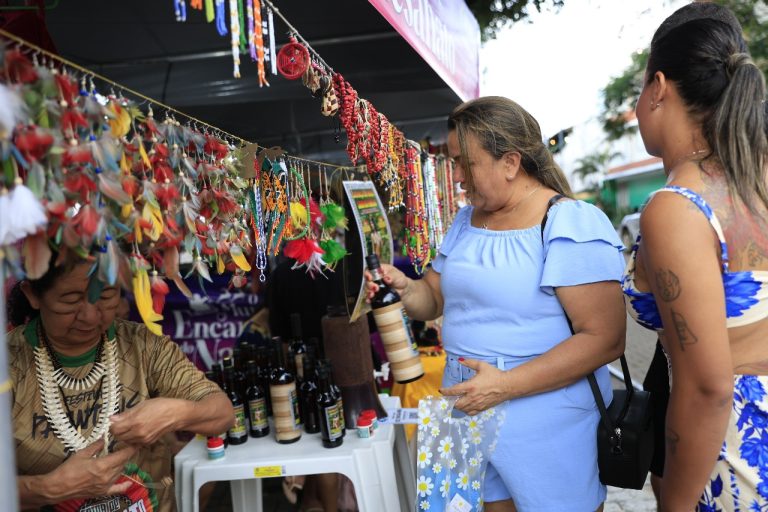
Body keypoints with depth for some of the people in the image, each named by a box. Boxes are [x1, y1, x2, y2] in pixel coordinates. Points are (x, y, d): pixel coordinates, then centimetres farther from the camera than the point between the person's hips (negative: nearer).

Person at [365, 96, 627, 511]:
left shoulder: (572, 227, -16)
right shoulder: (465, 221, 8)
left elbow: (605, 339, -21)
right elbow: (436, 298, 13)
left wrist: (507, 384, -26)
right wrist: (404, 288, -10)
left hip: (547, 426, -6)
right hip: (468, 411, 6)